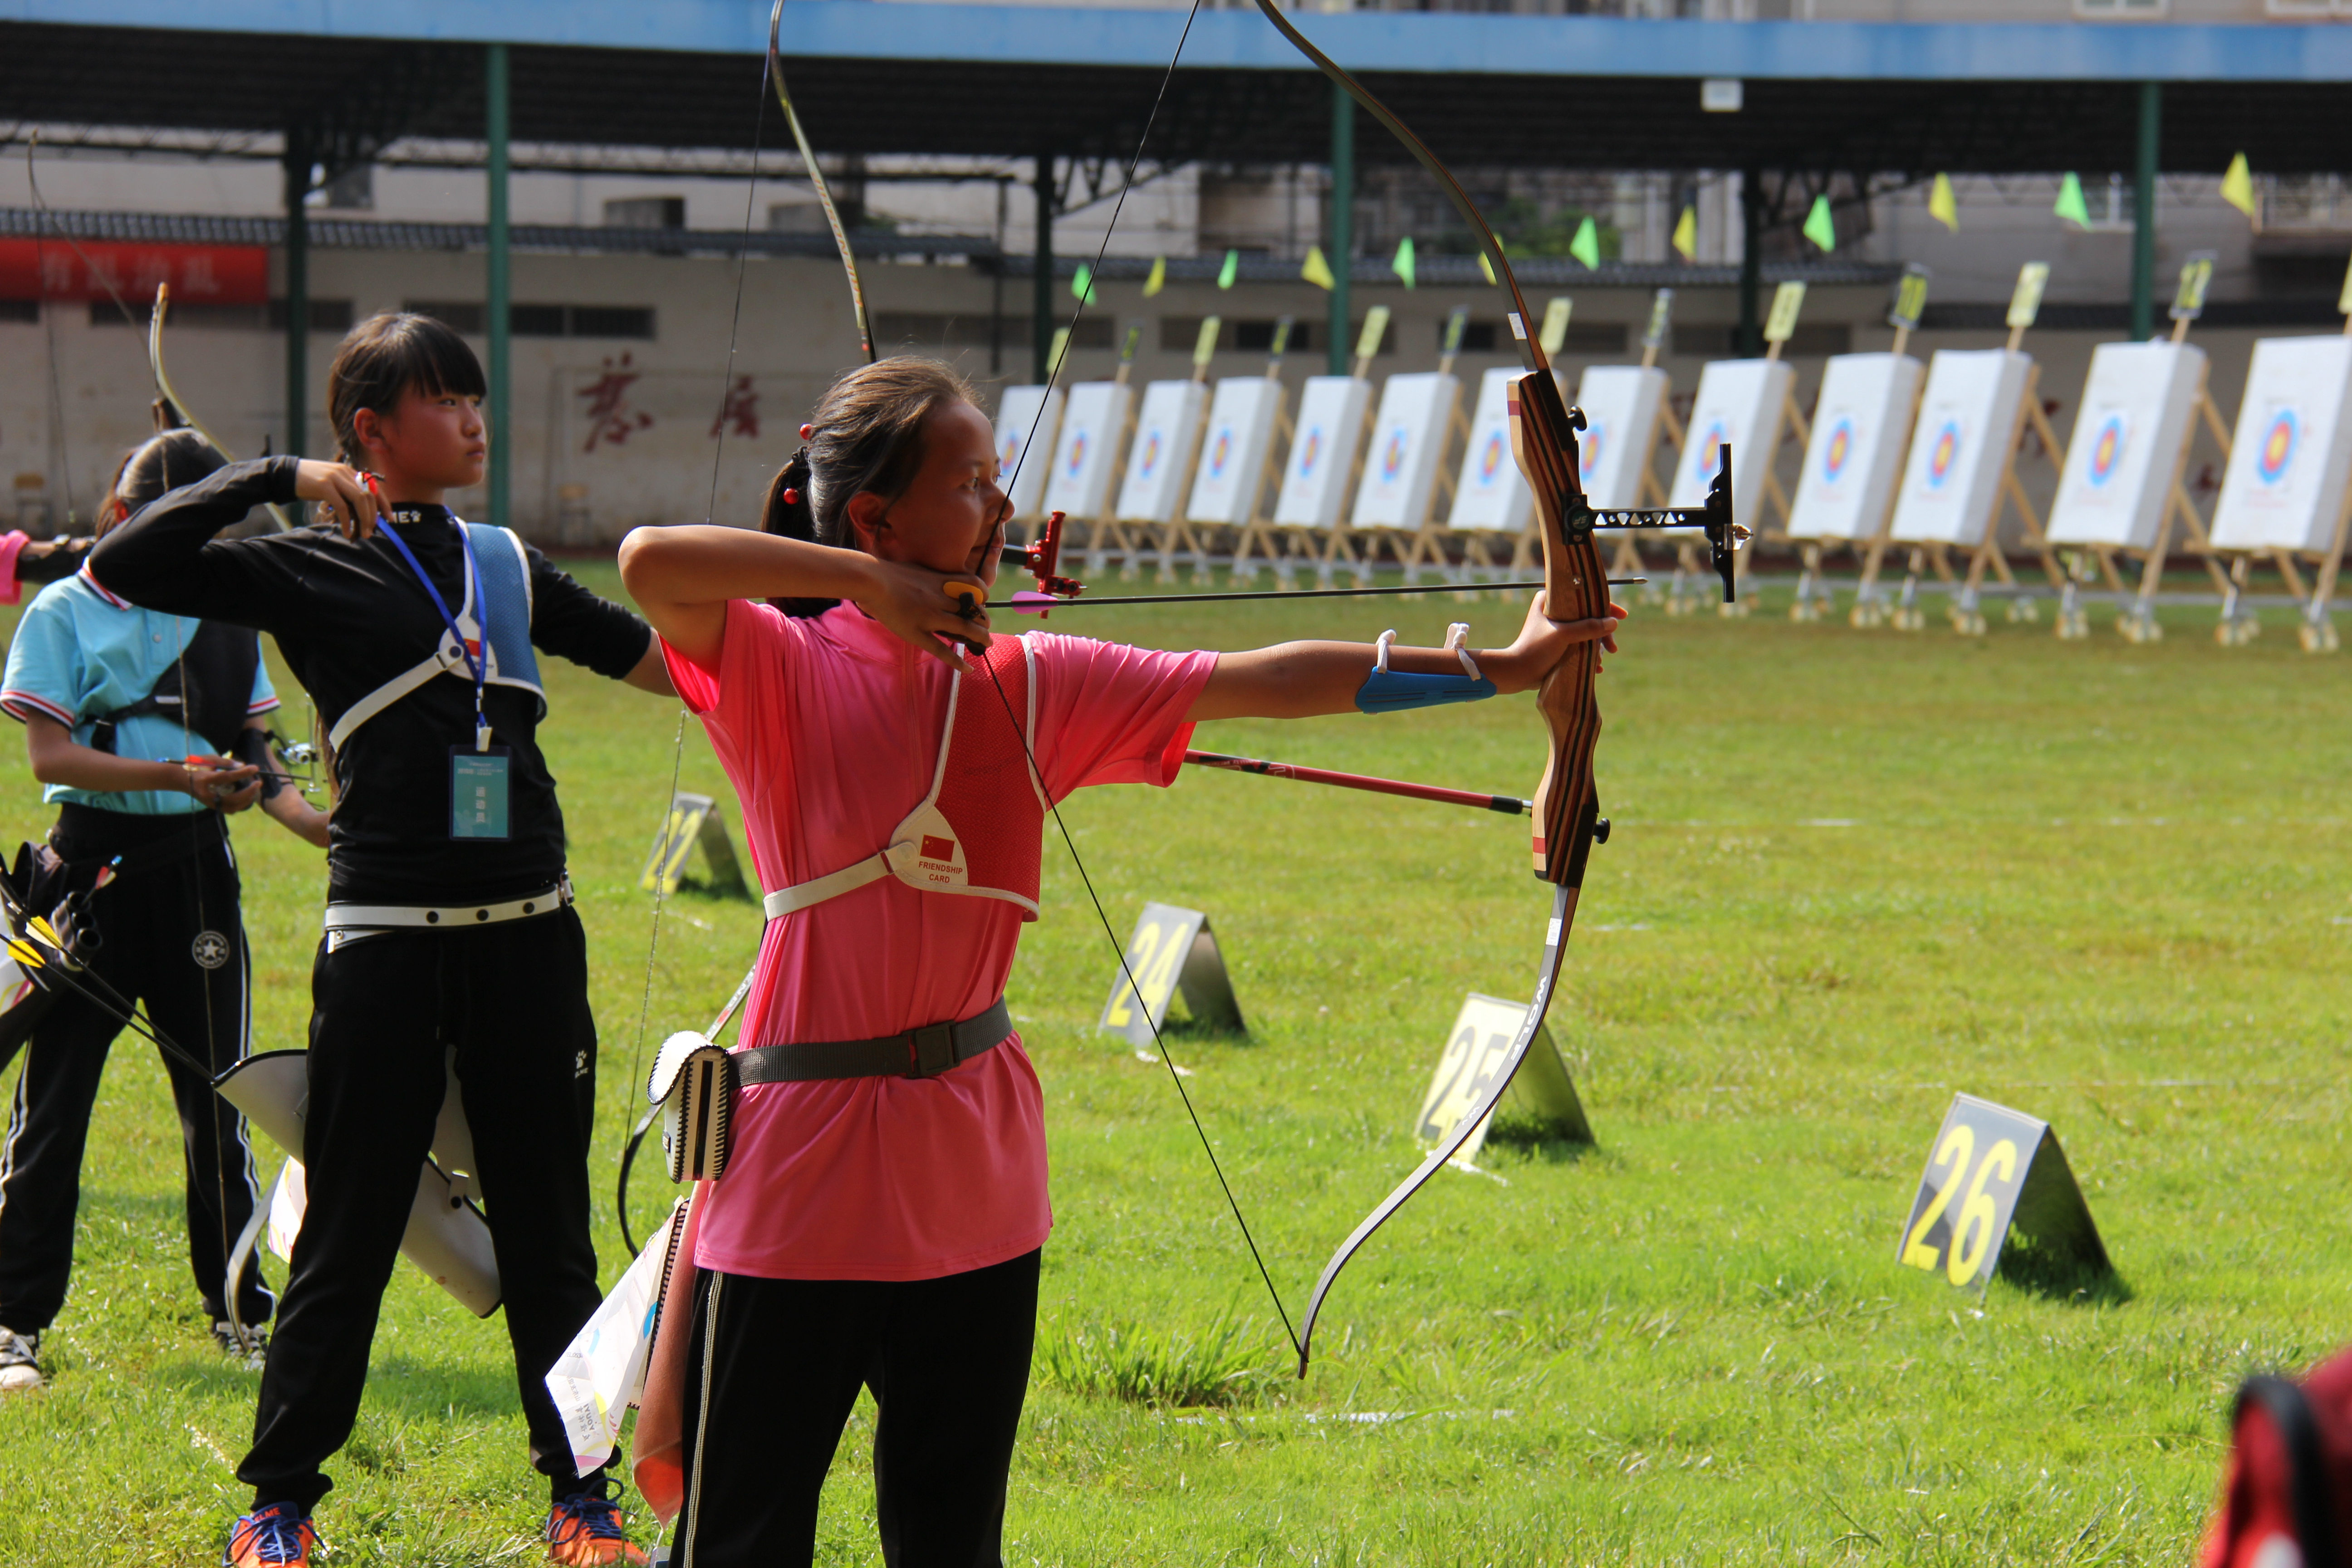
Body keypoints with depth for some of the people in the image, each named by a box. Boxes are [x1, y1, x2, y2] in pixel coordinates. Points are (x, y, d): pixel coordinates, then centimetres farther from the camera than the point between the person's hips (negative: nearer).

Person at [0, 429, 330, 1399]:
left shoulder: (225, 619, 11)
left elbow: (253, 755, 11)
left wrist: (318, 822, -9)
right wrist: (177, 777, -21)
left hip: (196, 865, 3)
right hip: (93, 860, -3)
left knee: (215, 1094, 7)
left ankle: (240, 1310, 18)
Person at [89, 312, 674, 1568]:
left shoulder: (511, 568, 13)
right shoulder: (310, 572, -2)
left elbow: (653, 655, 21)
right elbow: (123, 567, -12)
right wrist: (278, 479, -13)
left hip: (529, 935, 4)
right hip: (386, 939, -4)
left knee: (547, 1225, 9)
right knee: (349, 1229, 1)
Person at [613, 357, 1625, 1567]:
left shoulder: (1027, 686, 7)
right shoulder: (779, 668, -6)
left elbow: (1264, 682, 6)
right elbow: (650, 564, -26)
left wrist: (1499, 670, 2)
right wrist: (874, 585, -19)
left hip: (973, 1181, 5)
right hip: (803, 1166, -5)